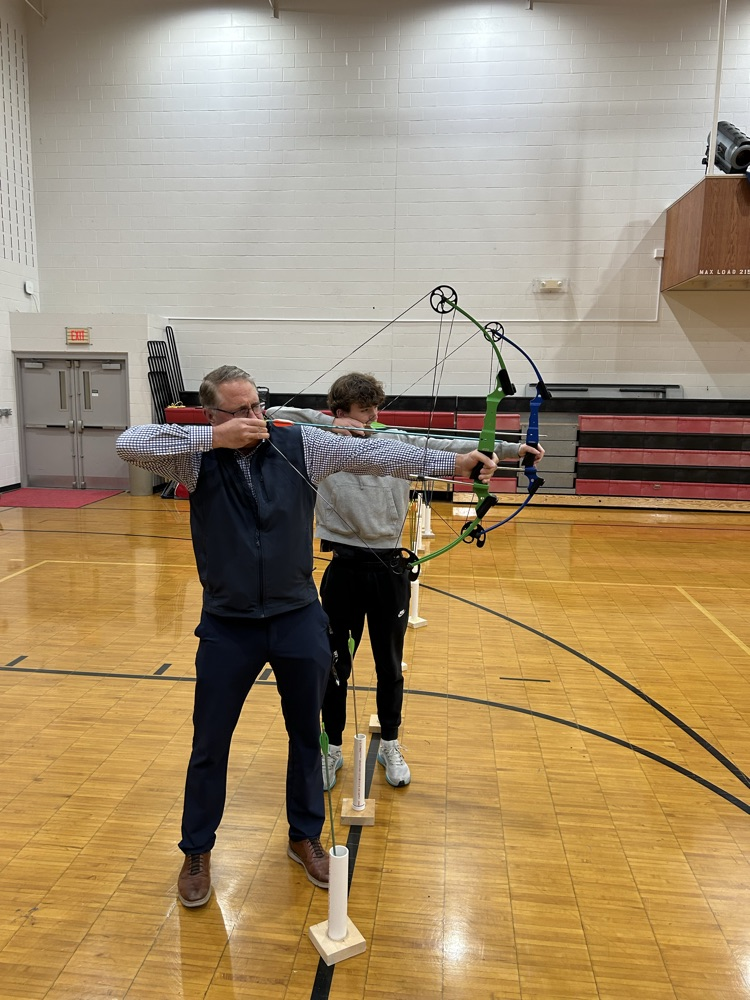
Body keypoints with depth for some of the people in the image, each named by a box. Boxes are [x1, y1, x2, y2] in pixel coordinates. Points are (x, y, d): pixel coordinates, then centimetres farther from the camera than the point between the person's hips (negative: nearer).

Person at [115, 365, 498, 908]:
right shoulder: (198, 455, -8)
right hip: (227, 625, -1)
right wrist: (213, 438, -27)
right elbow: (129, 443, -20)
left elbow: (375, 453, -12)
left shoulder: (299, 445, -7)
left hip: (299, 619, 2)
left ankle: (305, 837, 40)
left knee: (307, 735, 17)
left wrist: (451, 461, -21)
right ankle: (197, 851, 36)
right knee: (210, 743, 13)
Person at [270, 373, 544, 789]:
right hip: (344, 571, -1)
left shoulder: (398, 444, 2)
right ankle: (332, 748, 33)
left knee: (390, 666, 15)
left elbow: (453, 447, -5)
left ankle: (390, 746, 37)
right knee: (336, 666, 12)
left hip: (389, 570, 2)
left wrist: (512, 448, -15)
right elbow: (275, 416, -9)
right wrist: (330, 423, -16)